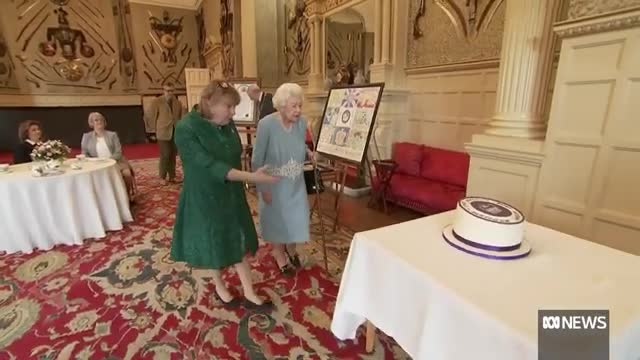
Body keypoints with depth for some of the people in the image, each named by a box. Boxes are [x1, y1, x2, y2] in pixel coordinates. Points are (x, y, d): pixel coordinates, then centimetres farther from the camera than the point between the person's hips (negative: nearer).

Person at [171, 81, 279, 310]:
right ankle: (219, 287, 39)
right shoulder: (186, 129, -23)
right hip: (203, 197, -5)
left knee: (239, 242, 11)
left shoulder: (228, 125, -4)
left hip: (231, 194, 6)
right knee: (214, 244, 13)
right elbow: (209, 165, -31)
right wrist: (250, 177, -39)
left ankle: (249, 294, 24)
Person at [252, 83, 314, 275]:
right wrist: (263, 187, -16)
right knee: (277, 216, 14)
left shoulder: (301, 122, -10)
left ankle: (291, 247, 45)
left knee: (297, 215, 14)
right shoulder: (266, 124, -23)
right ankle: (279, 252, 39)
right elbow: (257, 159, -17)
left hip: (296, 182, 4)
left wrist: (309, 152, -11)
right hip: (274, 183, -4)